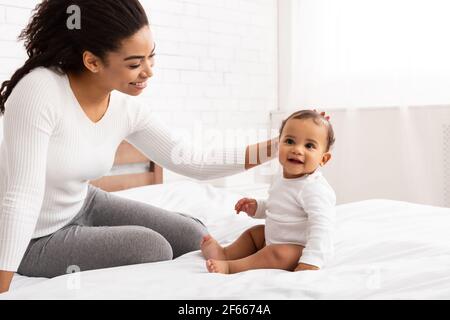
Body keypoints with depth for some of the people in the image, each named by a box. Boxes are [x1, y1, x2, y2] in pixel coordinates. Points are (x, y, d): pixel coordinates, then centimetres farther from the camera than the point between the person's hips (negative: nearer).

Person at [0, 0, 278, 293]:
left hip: (85, 207, 6)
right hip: (33, 238, -6)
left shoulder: (128, 109, -11)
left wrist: (272, 148, -11)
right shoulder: (39, 90, -30)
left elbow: (192, 163, -6)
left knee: (194, 238, 1)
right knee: (152, 247, -20)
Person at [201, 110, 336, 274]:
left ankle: (229, 267, -26)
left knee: (277, 254, -33)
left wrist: (310, 263, -41)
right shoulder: (282, 180, 4)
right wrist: (256, 207, 7)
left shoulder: (315, 189, -27)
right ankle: (224, 253, 10)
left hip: (300, 249, -10)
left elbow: (321, 228, -34)